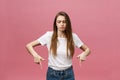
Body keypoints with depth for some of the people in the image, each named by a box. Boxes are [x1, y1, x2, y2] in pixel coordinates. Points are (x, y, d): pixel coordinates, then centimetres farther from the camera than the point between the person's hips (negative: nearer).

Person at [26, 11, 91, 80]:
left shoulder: (73, 37, -5)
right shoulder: (49, 35, -8)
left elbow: (87, 49, 5)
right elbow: (29, 45, -5)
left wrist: (84, 54, -18)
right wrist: (35, 55, -25)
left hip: (68, 74, 1)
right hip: (52, 74, 0)